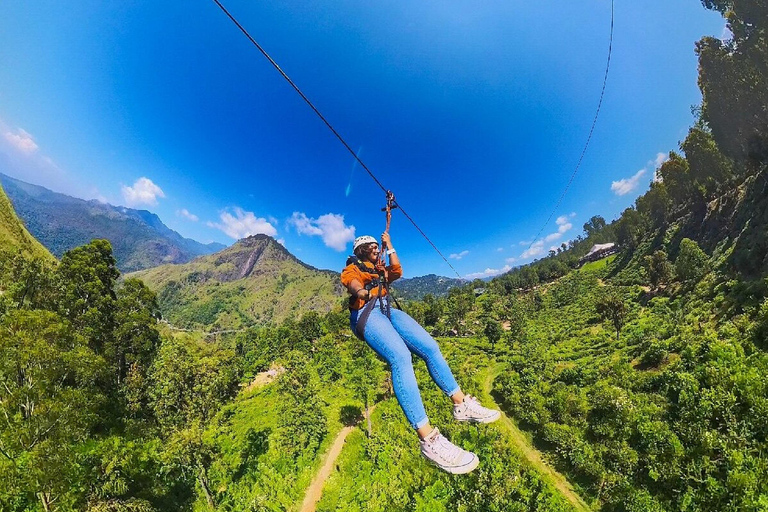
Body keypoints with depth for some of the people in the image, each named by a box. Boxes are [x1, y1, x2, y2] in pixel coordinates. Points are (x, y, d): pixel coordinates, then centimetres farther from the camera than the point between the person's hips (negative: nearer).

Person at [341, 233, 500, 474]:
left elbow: (397, 271, 14)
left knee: (430, 346, -11)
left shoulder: (380, 269, 32)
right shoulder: (351, 268, 14)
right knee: (400, 357, -31)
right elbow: (352, 283, -9)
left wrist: (389, 246, 20)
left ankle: (462, 405, 4)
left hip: (388, 309, 7)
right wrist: (360, 290, -33)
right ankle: (428, 440, -35)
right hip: (366, 313, -6)